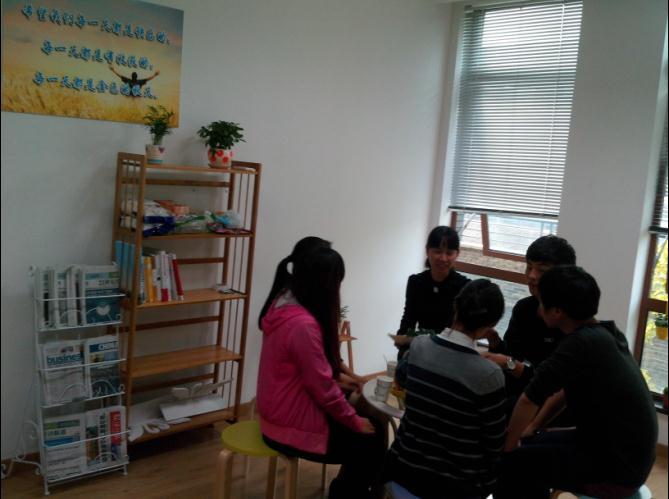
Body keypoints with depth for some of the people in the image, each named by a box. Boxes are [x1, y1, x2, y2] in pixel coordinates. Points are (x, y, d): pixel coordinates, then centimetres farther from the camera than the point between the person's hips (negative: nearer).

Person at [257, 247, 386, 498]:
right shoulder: (303, 325, -29)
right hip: (292, 426, -9)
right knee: (371, 442, 4)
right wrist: (355, 421, -10)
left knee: (372, 424, 15)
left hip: (282, 412, 9)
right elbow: (323, 388, -23)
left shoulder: (284, 303, 0)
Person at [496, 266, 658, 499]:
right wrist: (534, 426, 15)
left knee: (509, 463, -7)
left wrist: (507, 447, -6)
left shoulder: (582, 343, -26)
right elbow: (567, 390, 15)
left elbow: (529, 400, -20)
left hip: (617, 470, -9)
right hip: (627, 453, 9)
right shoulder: (602, 333, 3)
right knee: (531, 445, 16)